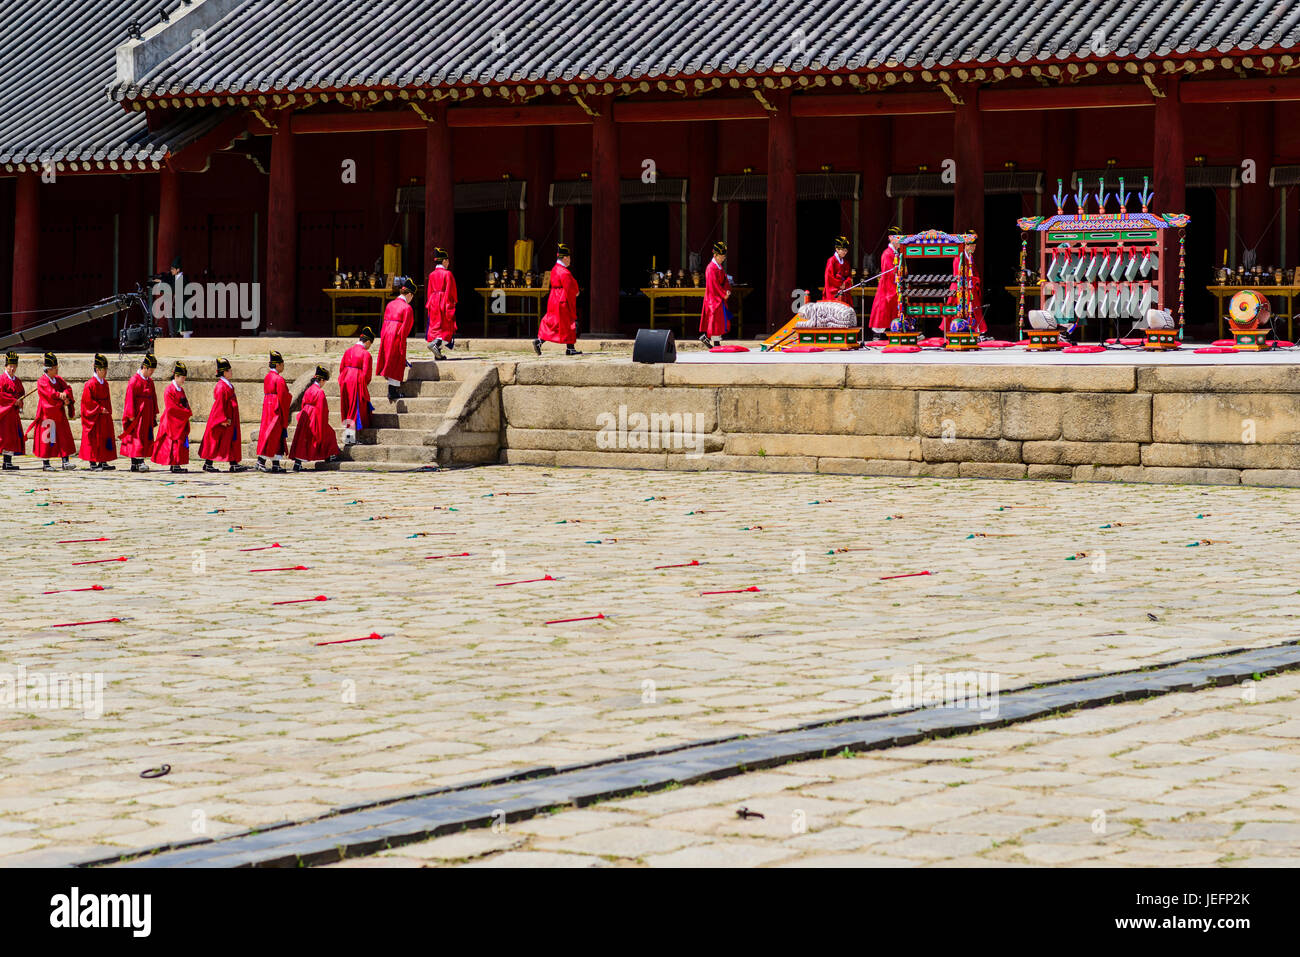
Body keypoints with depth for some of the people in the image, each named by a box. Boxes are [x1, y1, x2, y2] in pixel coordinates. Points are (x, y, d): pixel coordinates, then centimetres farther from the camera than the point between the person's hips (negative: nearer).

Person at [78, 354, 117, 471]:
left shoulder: (105, 384, 10)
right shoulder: (90, 384, -14)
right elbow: (88, 401, -17)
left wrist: (108, 411, 10)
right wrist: (100, 409, -18)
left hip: (104, 417, 8)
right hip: (93, 417, -8)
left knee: (104, 439, 8)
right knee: (94, 439, -4)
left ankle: (102, 462, 14)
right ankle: (93, 464, 1)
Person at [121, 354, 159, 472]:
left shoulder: (150, 381, 12)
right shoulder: (134, 381, -10)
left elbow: (153, 397, 17)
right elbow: (130, 399, -12)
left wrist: (154, 413, 13)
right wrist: (131, 415, -15)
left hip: (147, 415, 8)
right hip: (137, 414, -8)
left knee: (146, 438, 7)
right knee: (137, 437, -10)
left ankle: (134, 463, 12)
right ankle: (139, 462, -14)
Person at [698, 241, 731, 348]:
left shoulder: (720, 267, 14)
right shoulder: (711, 268, -16)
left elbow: (725, 279, 14)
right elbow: (714, 284, -19)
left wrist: (727, 291, -4)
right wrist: (723, 294, -15)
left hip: (721, 297, 9)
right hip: (714, 298, -9)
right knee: (716, 318, -7)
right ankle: (716, 341, -3)